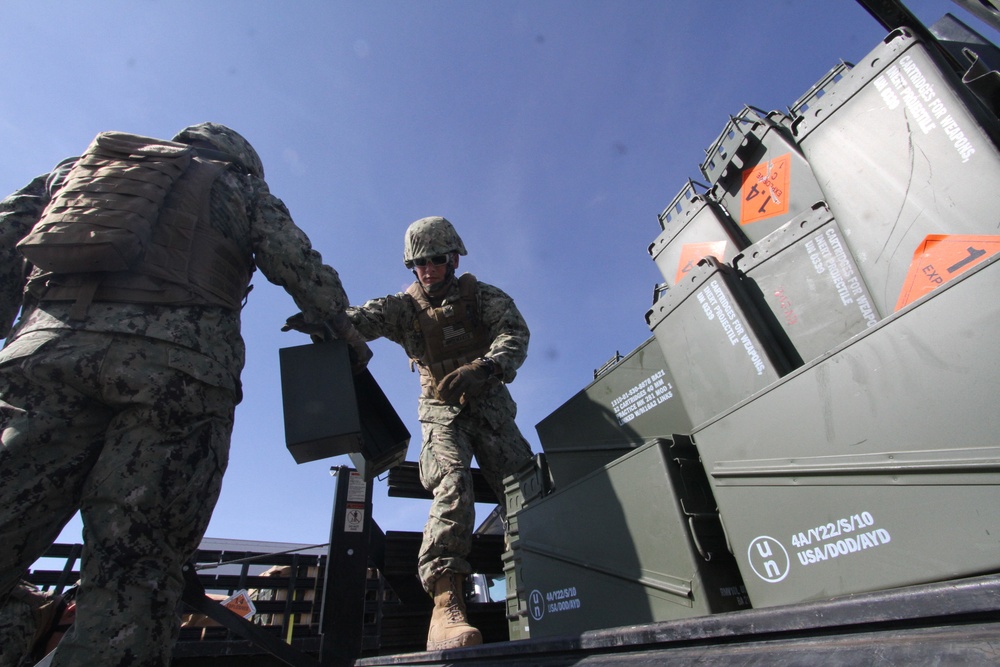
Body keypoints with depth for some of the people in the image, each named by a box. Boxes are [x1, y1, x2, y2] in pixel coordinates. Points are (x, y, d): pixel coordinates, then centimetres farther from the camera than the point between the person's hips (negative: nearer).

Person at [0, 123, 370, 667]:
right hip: (177, 359, -3)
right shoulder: (236, 186, 24)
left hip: (47, 344, 4)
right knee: (135, 568, -4)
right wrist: (346, 332, 22)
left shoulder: (76, 166, 34)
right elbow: (297, 264, 13)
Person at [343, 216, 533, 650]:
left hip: (490, 406, 1)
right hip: (442, 413, -1)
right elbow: (370, 316, -15)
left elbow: (515, 333, -13)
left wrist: (483, 368, -34)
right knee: (452, 484, -24)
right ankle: (445, 603, -30)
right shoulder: (407, 306, 6)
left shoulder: (483, 296, 3)